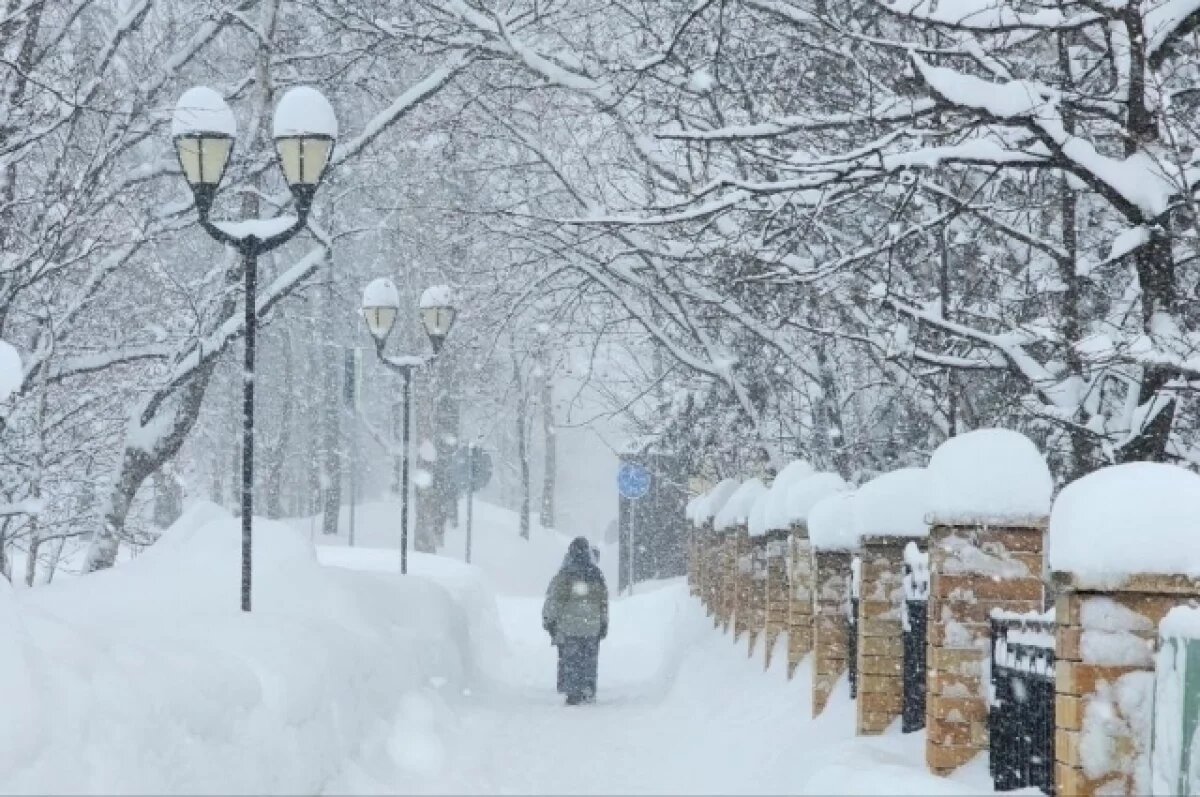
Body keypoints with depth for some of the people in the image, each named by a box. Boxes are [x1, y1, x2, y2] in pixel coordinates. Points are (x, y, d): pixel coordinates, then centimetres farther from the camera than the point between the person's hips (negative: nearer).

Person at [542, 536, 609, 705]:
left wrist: (549, 621, 3)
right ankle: (589, 692, 11)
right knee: (589, 660, 13)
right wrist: (604, 624, 12)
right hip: (592, 627, 2)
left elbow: (553, 599, -6)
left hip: (568, 626, -2)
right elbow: (604, 602, 5)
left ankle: (573, 693, 0)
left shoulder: (564, 575, -8)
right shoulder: (597, 575, 1)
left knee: (570, 660, 4)